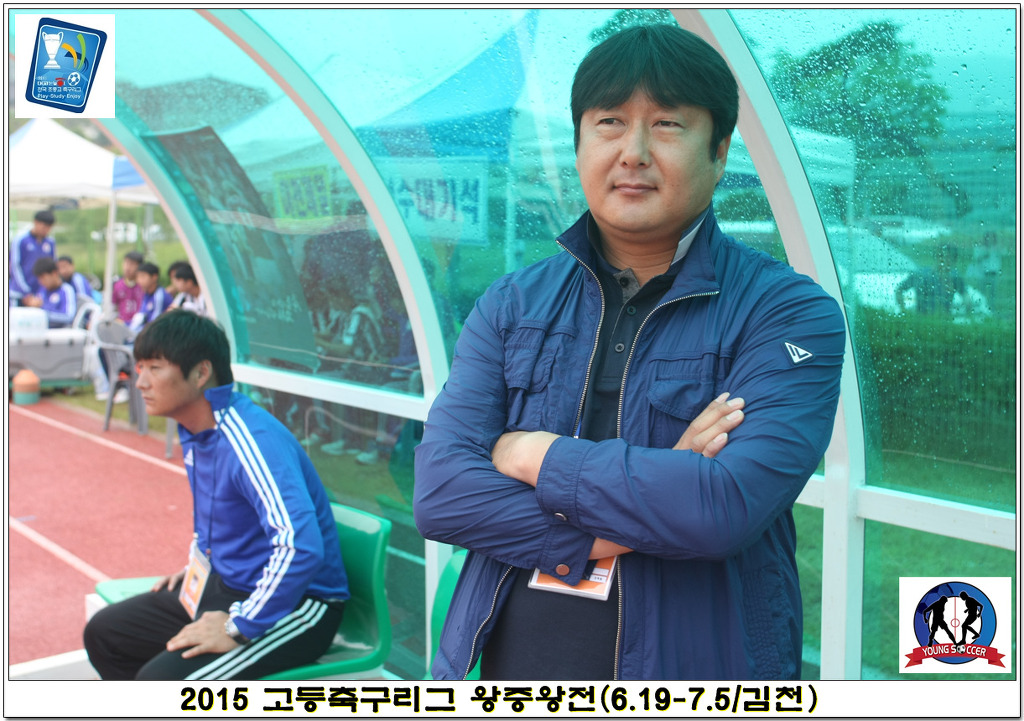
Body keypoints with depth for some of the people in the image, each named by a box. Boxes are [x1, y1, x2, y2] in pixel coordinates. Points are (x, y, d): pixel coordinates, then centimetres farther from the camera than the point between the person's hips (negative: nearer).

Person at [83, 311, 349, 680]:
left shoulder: (252, 442, -27)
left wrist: (238, 628, -30)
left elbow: (301, 547, -38)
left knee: (162, 679, -26)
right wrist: (199, 565, 17)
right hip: (226, 586, 10)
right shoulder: (194, 431, 4)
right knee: (104, 634, 15)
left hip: (296, 605, -10)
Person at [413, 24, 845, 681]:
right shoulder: (513, 305, 0)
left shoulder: (791, 313, -11)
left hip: (693, 665, -2)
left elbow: (730, 504, -25)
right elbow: (439, 491, -10)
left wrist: (534, 455, -14)